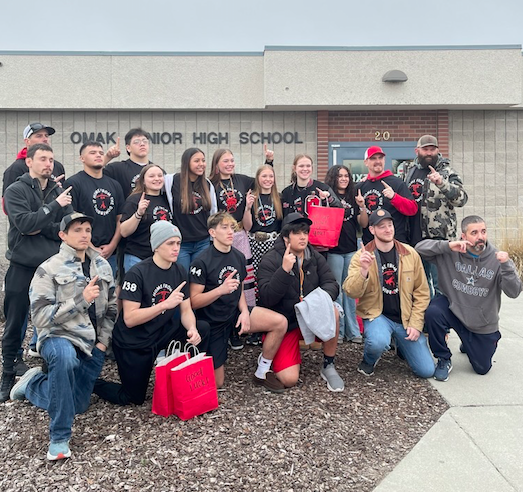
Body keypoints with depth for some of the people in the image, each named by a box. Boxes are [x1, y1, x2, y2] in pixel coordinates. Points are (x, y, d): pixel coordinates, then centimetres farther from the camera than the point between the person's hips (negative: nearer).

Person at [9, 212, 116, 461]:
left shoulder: (102, 266, 6)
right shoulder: (48, 269, -8)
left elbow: (112, 307, 10)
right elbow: (41, 316, -15)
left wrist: (103, 341, 1)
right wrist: (81, 300, -23)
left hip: (92, 344, 5)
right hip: (59, 337, -5)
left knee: (76, 406, 4)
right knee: (65, 356, -41)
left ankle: (33, 383, 33)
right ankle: (59, 437, -24)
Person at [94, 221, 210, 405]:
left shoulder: (180, 272, -5)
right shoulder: (137, 273, -23)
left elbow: (186, 310, -3)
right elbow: (129, 319, -26)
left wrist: (192, 329, -25)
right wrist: (165, 304, -35)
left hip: (161, 333, 5)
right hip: (133, 342, -5)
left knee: (202, 329, -14)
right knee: (134, 398, 6)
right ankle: (92, 383, 30)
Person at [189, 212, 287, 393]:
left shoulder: (238, 257, 1)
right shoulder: (202, 262, -18)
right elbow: (194, 302, -18)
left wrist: (245, 311, -9)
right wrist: (221, 289, -33)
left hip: (234, 312, 5)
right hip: (212, 322, -5)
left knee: (280, 322, -15)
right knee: (216, 383, 1)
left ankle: (262, 373, 2)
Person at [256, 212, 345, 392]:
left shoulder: (315, 257, 3)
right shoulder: (270, 260, -12)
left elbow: (332, 284, -5)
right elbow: (267, 299, -21)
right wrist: (284, 270, -32)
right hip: (284, 325, -4)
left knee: (332, 311, -29)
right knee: (289, 379, -19)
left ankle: (328, 366, -8)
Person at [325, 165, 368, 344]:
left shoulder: (354, 197, 10)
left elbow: (364, 224, 8)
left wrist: (362, 206, -8)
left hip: (351, 249, 4)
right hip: (333, 250, -3)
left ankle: (352, 330, 17)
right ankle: (337, 330, 12)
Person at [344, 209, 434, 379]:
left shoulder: (410, 254, -1)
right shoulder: (361, 256, -7)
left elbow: (422, 292, 3)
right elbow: (351, 292, -17)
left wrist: (415, 324, -5)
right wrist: (363, 270, -34)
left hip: (406, 318, 3)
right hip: (377, 315, -2)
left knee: (426, 370, -2)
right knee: (378, 343, -36)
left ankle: (401, 343, 30)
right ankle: (369, 360, 3)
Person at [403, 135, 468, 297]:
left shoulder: (447, 172, -4)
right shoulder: (410, 170, 12)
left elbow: (462, 198, -17)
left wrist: (441, 183, -30)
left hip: (439, 236, -6)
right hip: (414, 236, 6)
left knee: (439, 283, -3)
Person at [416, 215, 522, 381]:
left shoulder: (496, 258, -14)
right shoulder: (451, 253, -15)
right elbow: (420, 247, -22)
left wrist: (506, 265, -36)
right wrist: (447, 246, -35)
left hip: (483, 324, 2)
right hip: (453, 306, -1)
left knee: (482, 369, 10)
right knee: (433, 312, -35)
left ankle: (469, 345, 48)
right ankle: (443, 360, -9)